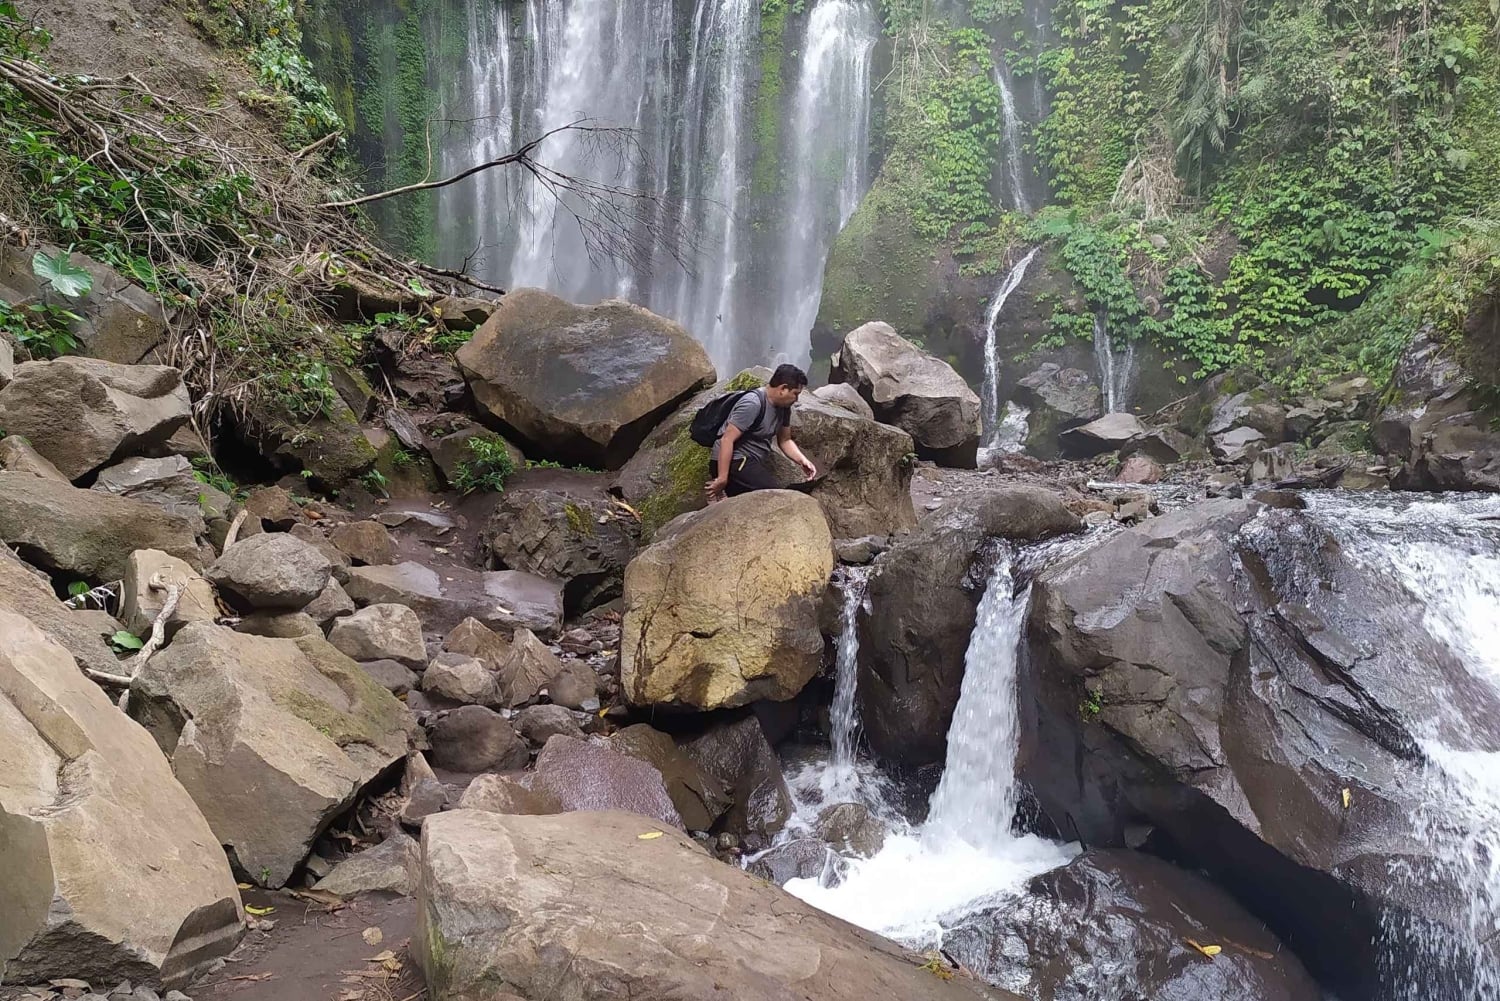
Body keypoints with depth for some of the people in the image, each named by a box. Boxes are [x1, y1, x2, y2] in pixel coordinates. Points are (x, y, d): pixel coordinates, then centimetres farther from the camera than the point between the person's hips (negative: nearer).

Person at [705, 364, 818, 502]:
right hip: (733, 461, -10)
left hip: (754, 463, 10)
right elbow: (727, 440, -23)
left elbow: (785, 440, 17)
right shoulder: (753, 404, -21)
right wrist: (722, 479, -26)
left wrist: (802, 460, -2)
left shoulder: (784, 407, 6)